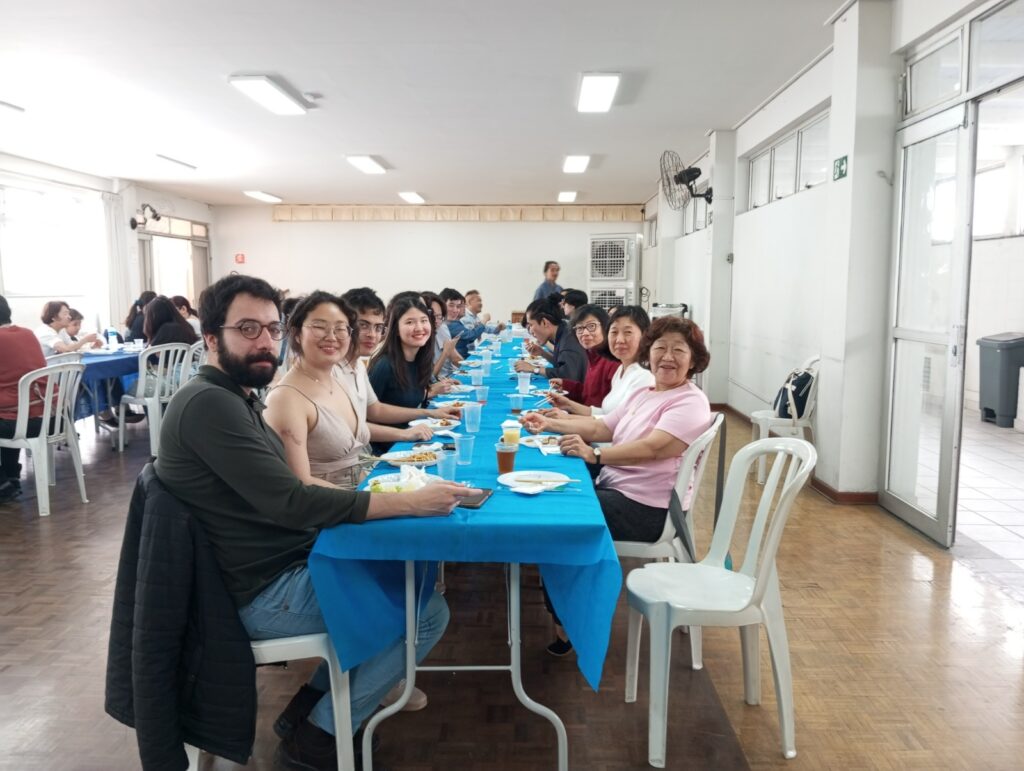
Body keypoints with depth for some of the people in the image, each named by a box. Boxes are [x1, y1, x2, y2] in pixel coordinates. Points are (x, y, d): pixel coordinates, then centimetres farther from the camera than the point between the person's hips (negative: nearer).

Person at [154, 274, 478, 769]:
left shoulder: (236, 398, 10)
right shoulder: (209, 403, -22)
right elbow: (290, 504, -28)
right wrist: (410, 502, -26)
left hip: (282, 568, 10)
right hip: (267, 593, -10)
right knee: (428, 611, -7)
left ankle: (309, 703, 20)